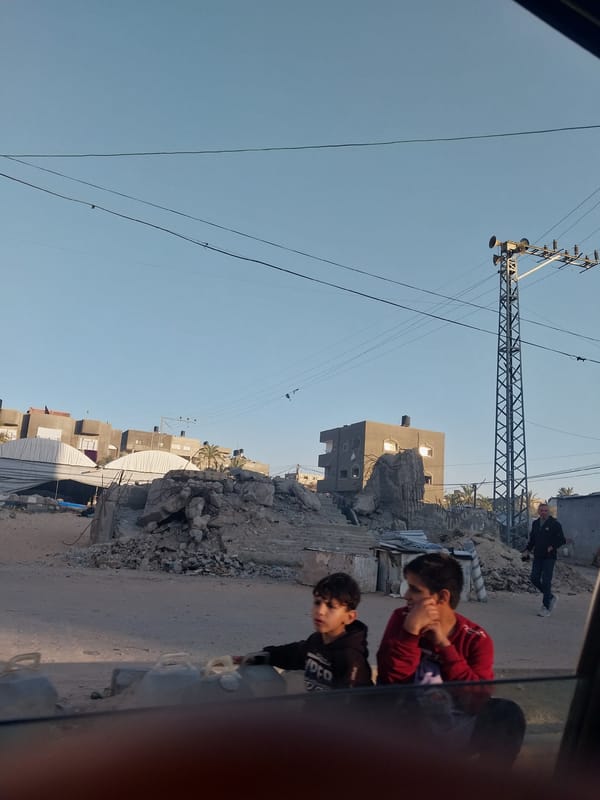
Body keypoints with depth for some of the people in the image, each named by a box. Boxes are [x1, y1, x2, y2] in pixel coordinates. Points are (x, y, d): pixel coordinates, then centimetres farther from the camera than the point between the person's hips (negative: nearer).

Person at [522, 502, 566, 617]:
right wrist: (527, 550, 6)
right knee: (535, 579, 4)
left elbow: (562, 540, -6)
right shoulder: (535, 523, 11)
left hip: (549, 557, -6)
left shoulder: (555, 524, -6)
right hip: (537, 556, 6)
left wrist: (553, 547, -20)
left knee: (546, 581, -6)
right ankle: (551, 597, 26)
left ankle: (546, 607, 3)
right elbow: (532, 539, 19)